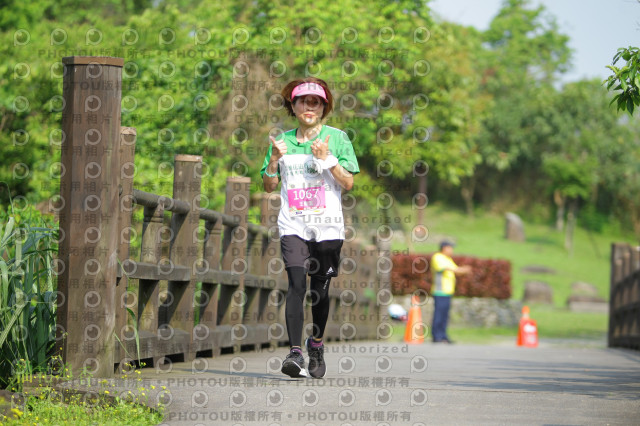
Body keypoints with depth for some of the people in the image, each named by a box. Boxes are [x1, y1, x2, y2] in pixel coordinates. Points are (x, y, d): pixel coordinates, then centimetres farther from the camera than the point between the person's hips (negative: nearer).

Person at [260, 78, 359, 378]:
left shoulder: (337, 138, 5)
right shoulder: (283, 140, 11)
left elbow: (348, 183, -1)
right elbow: (269, 186, 12)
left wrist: (327, 159, -13)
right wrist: (275, 159, -5)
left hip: (328, 225, 0)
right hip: (293, 224, 0)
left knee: (320, 289, 6)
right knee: (297, 284, -17)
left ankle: (316, 344, 30)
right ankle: (295, 352, -24)